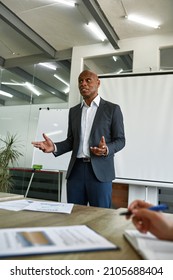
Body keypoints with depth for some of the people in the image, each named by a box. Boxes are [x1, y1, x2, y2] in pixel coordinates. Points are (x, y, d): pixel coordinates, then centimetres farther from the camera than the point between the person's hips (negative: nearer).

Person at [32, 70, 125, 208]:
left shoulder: (112, 109, 1)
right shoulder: (74, 111, 14)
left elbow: (120, 140, 0)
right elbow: (71, 141, 15)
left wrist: (107, 149, -21)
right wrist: (54, 147, -4)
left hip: (100, 171, -3)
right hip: (76, 170, 4)